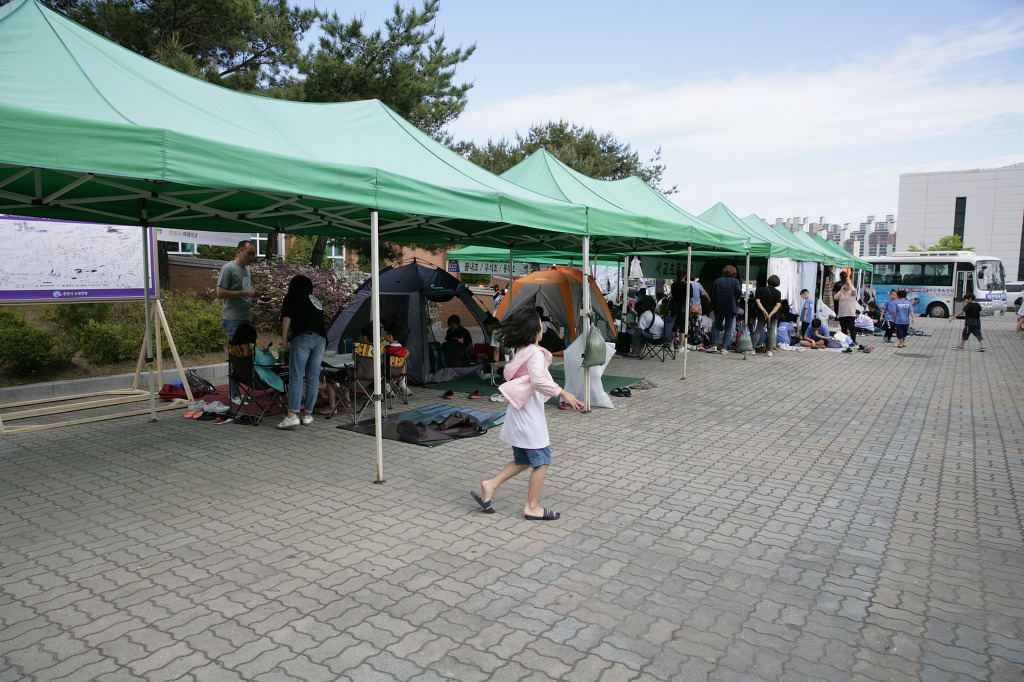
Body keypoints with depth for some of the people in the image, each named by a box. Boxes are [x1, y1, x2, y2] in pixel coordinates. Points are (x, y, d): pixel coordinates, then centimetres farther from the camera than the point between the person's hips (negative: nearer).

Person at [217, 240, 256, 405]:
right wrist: (244, 293, -18)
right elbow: (220, 293, -15)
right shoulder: (228, 269, -8)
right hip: (234, 321, -8)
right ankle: (234, 395, 1)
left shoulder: (247, 270, 17)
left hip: (246, 320, 8)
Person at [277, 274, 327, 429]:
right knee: (313, 378, 7)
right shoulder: (316, 300, 28)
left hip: (303, 337, -5)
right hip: (321, 338, 5)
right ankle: (307, 414, 10)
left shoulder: (292, 296, 15)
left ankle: (292, 415, -14)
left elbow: (286, 318, 3)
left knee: (296, 377, -7)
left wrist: (284, 338, 4)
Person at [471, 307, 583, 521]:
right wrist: (563, 393, -30)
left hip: (518, 415, 9)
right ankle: (532, 507, 11)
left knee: (522, 461, 19)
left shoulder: (520, 352, 11)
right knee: (542, 461, 3)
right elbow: (538, 380, -33)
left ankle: (490, 485, 13)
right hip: (529, 416, -9)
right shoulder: (535, 353, -17)